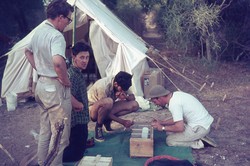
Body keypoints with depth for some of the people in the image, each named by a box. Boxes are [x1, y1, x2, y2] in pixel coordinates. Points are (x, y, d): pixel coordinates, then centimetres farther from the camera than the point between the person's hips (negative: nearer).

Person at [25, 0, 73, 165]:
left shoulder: (38, 31, 9)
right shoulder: (56, 35, -20)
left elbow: (28, 51, 24)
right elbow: (58, 62, -36)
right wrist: (67, 81, -20)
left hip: (41, 84, 10)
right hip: (55, 88, -10)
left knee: (45, 130, 21)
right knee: (60, 133, 2)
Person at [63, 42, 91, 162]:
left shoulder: (78, 73, 10)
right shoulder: (73, 75, -22)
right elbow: (68, 96, -36)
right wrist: (79, 105, -19)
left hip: (80, 119, 10)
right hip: (77, 121, -10)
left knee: (79, 146, 25)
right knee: (76, 154, 0)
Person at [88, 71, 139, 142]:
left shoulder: (121, 85, -12)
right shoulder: (103, 86, -31)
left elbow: (133, 97, -3)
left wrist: (126, 97, -26)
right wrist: (123, 122, -25)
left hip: (108, 109, 7)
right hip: (93, 110, -6)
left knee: (134, 105, -13)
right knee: (108, 102, -42)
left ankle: (107, 121, -2)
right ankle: (98, 127, -16)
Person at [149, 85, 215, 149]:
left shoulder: (174, 104, -23)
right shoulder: (176, 94, 7)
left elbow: (180, 127, -26)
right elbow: (179, 119, 17)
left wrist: (163, 128, -11)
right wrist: (162, 122, 11)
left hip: (200, 128, -10)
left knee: (170, 141, -7)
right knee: (170, 131, 14)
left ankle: (199, 143, -4)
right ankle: (199, 137, 11)